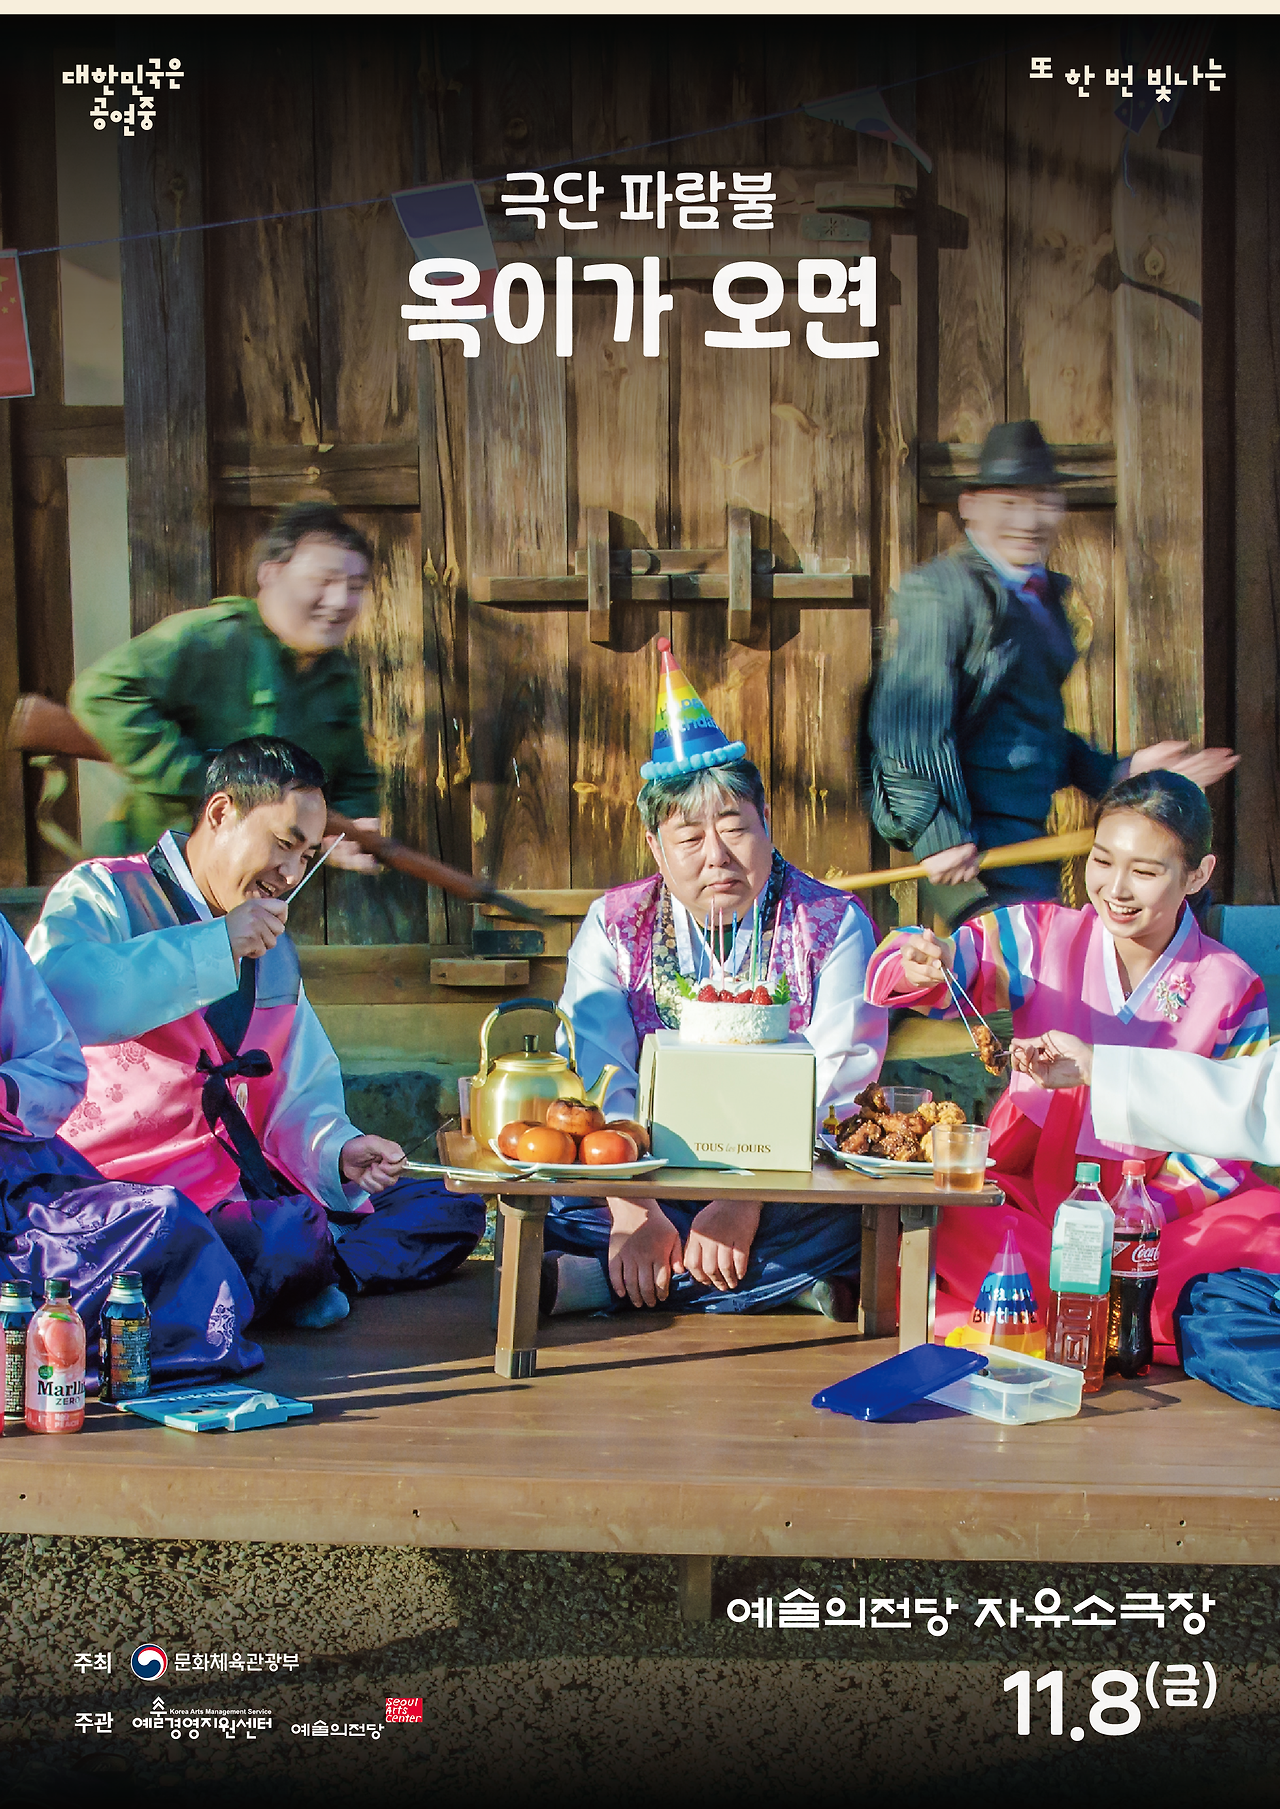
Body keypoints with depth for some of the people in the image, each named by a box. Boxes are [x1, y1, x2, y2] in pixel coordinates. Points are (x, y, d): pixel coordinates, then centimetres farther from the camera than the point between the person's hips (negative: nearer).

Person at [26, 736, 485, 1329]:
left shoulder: (274, 949, 18)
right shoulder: (102, 896, -4)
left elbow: (301, 1096, 18)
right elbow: (54, 996, -28)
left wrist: (337, 1150, -6)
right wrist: (214, 945, -23)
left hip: (253, 1176, 8)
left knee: (452, 1210, -2)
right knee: (291, 1236, -36)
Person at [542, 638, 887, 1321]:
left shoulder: (834, 925, 2)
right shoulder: (615, 925, 6)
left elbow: (834, 1086, -10)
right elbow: (597, 1077, -7)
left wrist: (746, 1200, -24)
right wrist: (631, 1208, -24)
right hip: (647, 1179, 1)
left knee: (862, 1217, -33)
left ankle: (582, 1281, -29)